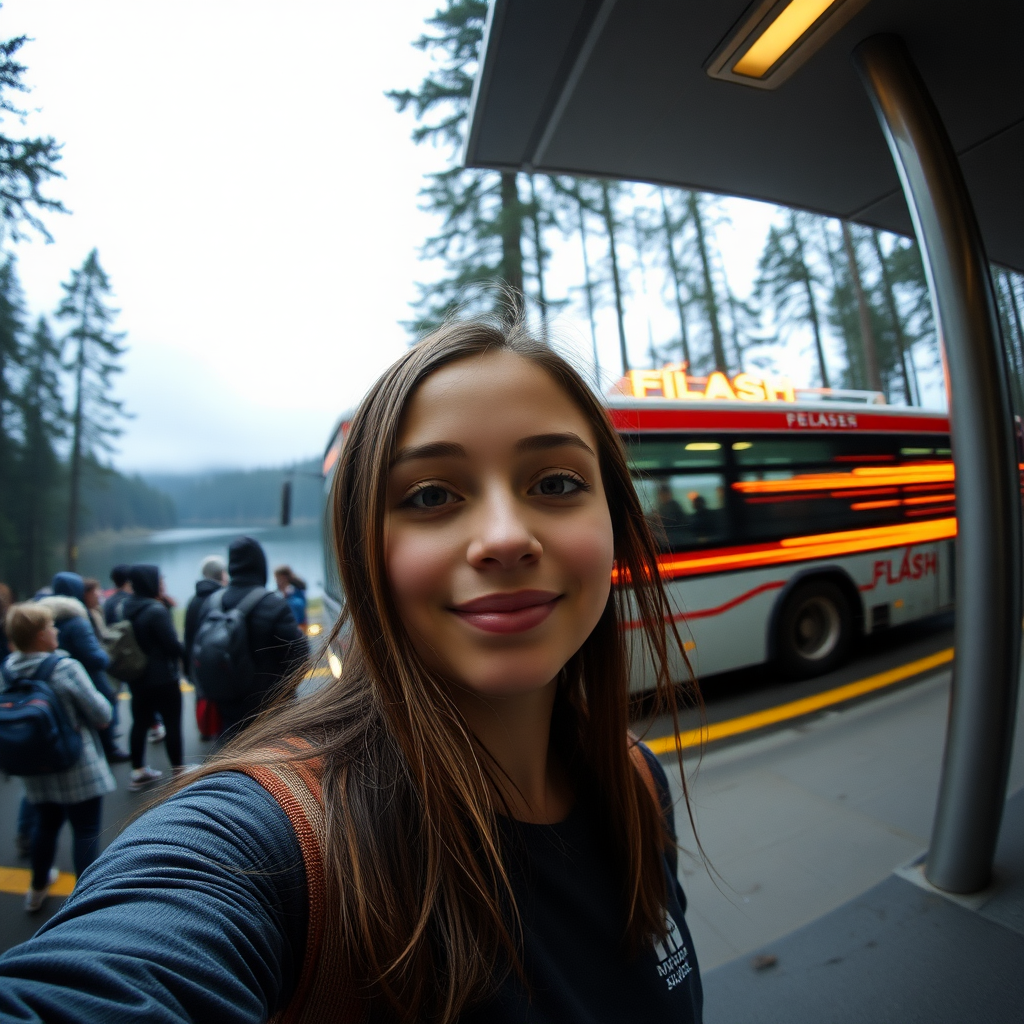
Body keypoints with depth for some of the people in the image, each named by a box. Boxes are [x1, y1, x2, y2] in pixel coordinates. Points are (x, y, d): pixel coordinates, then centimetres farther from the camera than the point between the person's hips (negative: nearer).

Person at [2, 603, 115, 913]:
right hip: (78, 770, -6)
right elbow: (102, 715, -18)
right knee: (86, 832, 10)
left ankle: (38, 888, 46)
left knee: (45, 826, 27)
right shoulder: (65, 667, -24)